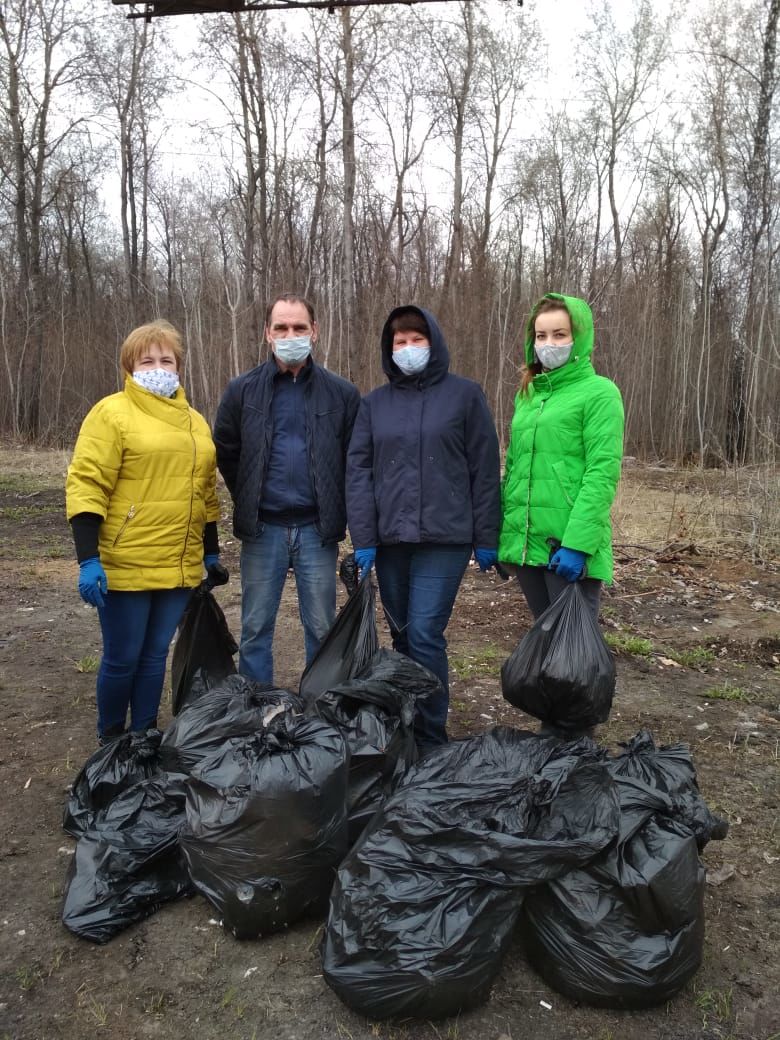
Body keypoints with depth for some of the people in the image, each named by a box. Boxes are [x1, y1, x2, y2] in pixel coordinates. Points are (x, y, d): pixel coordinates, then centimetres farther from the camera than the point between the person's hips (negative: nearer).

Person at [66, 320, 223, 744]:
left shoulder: (195, 422, 13)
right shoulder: (112, 413, -6)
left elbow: (205, 492, 19)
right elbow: (85, 486, -12)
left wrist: (211, 553, 18)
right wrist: (88, 560, -19)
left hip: (179, 567, 5)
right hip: (125, 567, -5)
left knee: (155, 656, 14)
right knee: (122, 659, 5)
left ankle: (145, 734, 29)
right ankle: (111, 740, 26)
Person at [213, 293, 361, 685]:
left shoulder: (341, 394, 1)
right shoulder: (242, 391, 2)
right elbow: (225, 454, 11)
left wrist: (337, 513, 1)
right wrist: (249, 504, 9)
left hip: (318, 529, 0)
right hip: (262, 530, 1)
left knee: (321, 629, 9)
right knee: (256, 630, 9)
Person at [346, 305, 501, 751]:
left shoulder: (465, 394, 2)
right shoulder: (375, 402, 10)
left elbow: (484, 470, 1)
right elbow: (358, 470, 5)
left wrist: (487, 538, -2)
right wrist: (363, 539, -4)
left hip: (445, 537, -3)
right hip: (390, 539, 4)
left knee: (424, 634, -9)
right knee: (402, 634, 13)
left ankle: (430, 737, 5)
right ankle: (402, 725, 28)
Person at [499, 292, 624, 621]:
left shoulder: (599, 392, -5)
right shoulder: (526, 395, 15)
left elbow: (602, 474, -14)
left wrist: (577, 543, -21)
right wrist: (496, 533, 12)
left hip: (570, 545, -6)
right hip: (525, 542, 6)